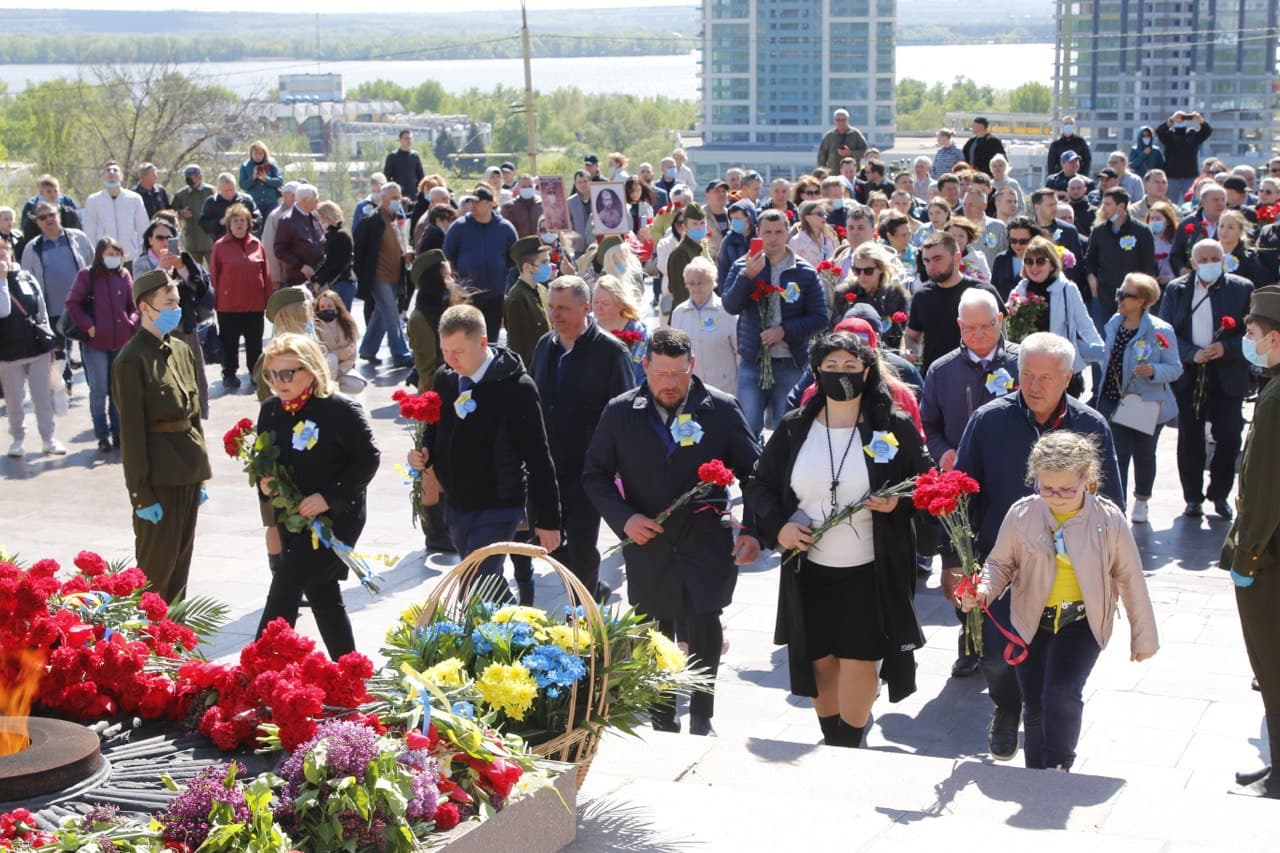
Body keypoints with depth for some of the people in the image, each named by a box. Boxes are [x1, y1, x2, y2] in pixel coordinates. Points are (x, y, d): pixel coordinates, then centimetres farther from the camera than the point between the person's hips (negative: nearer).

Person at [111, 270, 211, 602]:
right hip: (158, 473, -7)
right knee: (156, 567, 1)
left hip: (188, 471, 7)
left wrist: (201, 476, 15)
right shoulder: (132, 360, -13)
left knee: (181, 563, 14)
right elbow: (131, 432, -14)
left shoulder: (181, 350, 10)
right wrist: (141, 493, -15)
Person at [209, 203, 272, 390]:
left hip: (255, 304, 2)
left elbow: (266, 274, 8)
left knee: (254, 341, 10)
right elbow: (213, 276, -2)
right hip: (228, 305, -2)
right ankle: (229, 374, 16)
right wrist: (214, 301, -5)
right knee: (229, 342, 6)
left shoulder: (256, 244, 5)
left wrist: (269, 299, 6)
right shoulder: (220, 246, -3)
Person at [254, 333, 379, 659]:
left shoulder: (340, 409, -15)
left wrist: (329, 496, -20)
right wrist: (264, 484, -6)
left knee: (283, 596, -14)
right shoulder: (270, 410, 6)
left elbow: (368, 459, -13)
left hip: (334, 519, -7)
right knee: (322, 596, 14)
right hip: (291, 519, 7)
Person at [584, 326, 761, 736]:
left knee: (703, 626, -15)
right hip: (647, 544, 2)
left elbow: (754, 472, 3)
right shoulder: (620, 413, 1)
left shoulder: (721, 409, -2)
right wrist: (623, 518, -9)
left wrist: (752, 529, -9)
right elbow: (595, 474, 7)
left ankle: (701, 715, 6)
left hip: (707, 544, -2)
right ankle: (663, 720, 28)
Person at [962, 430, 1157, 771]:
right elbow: (1001, 563, 4)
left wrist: (1143, 637, 7)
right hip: (1032, 623, 2)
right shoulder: (1021, 514, -8)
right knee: (1034, 706, 8)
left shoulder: (1108, 519, -10)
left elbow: (1130, 578, 0)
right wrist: (983, 591, -18)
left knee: (1062, 694, -22)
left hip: (1081, 623, -2)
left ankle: (1059, 770, -3)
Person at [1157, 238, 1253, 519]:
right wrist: (1192, 354, -14)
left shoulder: (1242, 289, 0)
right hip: (1188, 375, 1)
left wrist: (1227, 348, -16)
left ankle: (1220, 494, 17)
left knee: (1229, 437, 0)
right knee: (1190, 438, 6)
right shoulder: (1176, 290, 4)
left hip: (1228, 376, -1)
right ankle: (1193, 497, 16)